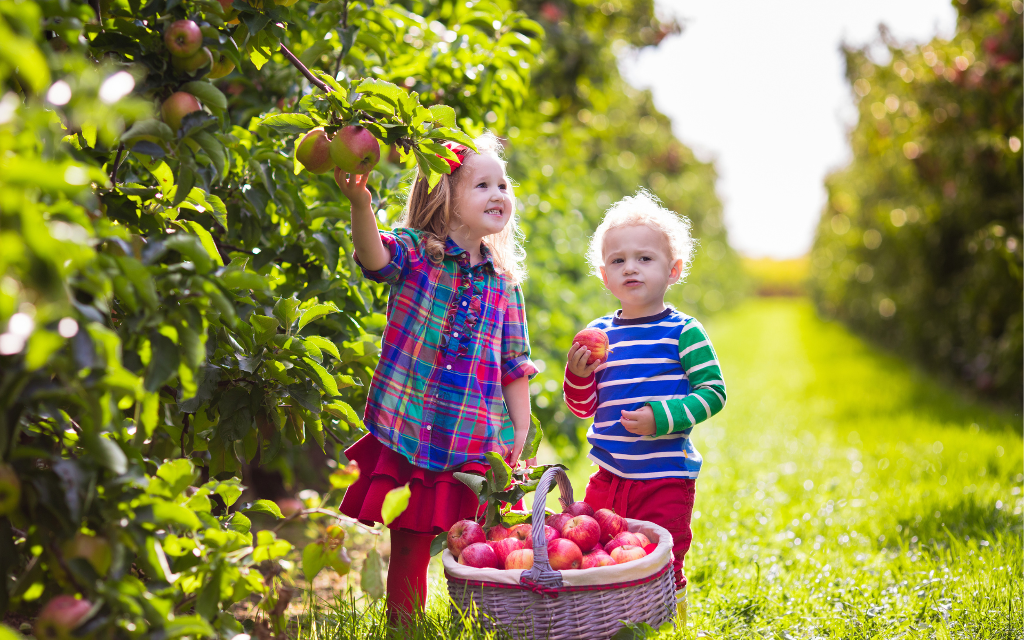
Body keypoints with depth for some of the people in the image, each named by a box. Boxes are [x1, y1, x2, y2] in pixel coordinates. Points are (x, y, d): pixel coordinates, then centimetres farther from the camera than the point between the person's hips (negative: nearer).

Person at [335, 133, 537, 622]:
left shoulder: (503, 283, 9)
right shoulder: (414, 252, -2)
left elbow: (514, 365, 12)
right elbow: (375, 255, -26)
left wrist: (521, 429, 7)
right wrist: (360, 203, -45)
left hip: (478, 444, 3)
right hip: (408, 434, -2)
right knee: (409, 545, 6)